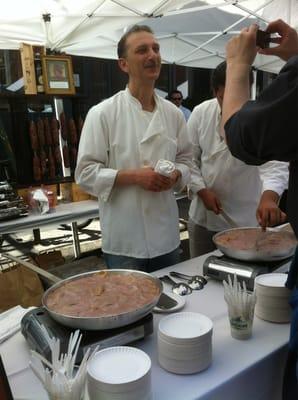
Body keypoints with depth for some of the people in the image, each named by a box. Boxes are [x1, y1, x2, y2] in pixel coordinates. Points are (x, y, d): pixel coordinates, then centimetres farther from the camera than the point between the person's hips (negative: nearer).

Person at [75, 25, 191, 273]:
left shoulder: (173, 113, 5)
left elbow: (185, 160, 13)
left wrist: (175, 176, -9)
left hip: (167, 236, 5)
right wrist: (134, 177, -22)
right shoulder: (103, 113, -10)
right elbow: (87, 173, -11)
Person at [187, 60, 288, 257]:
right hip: (203, 215, 2)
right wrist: (202, 191, -11)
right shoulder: (200, 113, -4)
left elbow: (275, 164, -23)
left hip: (246, 219, -2)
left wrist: (268, 198, -42)